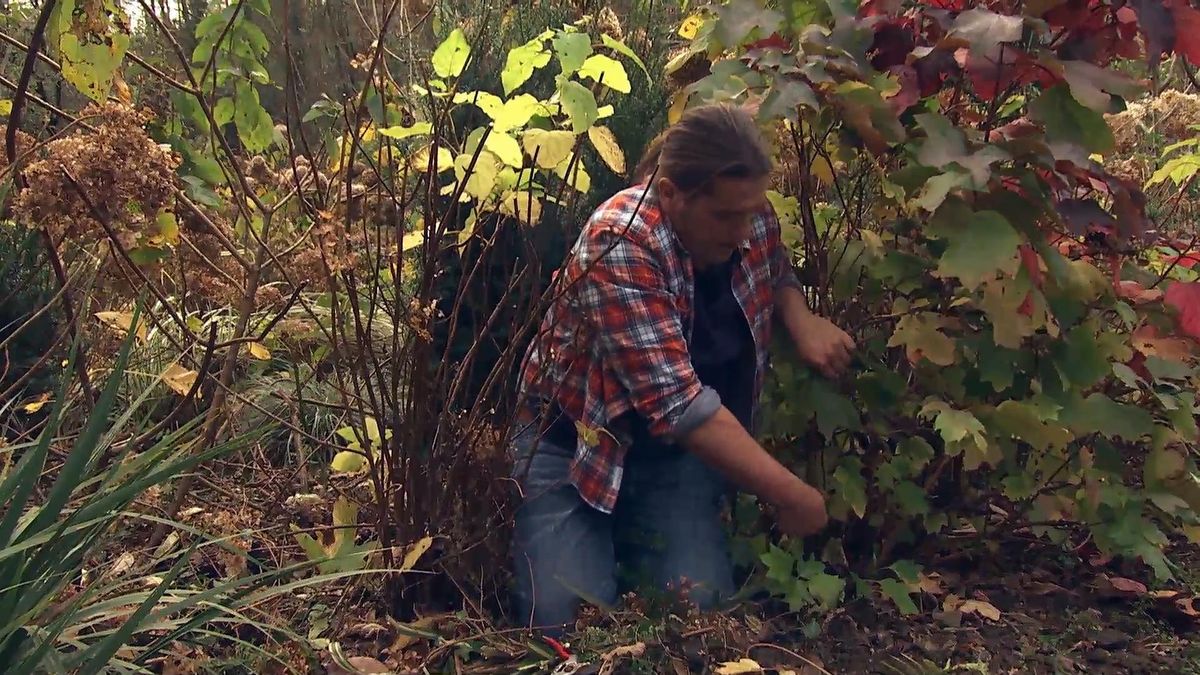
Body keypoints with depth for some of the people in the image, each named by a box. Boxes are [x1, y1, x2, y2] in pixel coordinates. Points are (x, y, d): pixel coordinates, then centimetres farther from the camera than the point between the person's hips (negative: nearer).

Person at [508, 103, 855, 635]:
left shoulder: (751, 218, -10)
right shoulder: (620, 245, -30)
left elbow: (777, 272, 15)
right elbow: (677, 403, -35)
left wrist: (801, 321, -9)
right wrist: (789, 495, -31)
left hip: (678, 448, 5)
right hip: (575, 439, -4)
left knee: (701, 604, -12)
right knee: (566, 615, -17)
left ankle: (631, 534, 19)